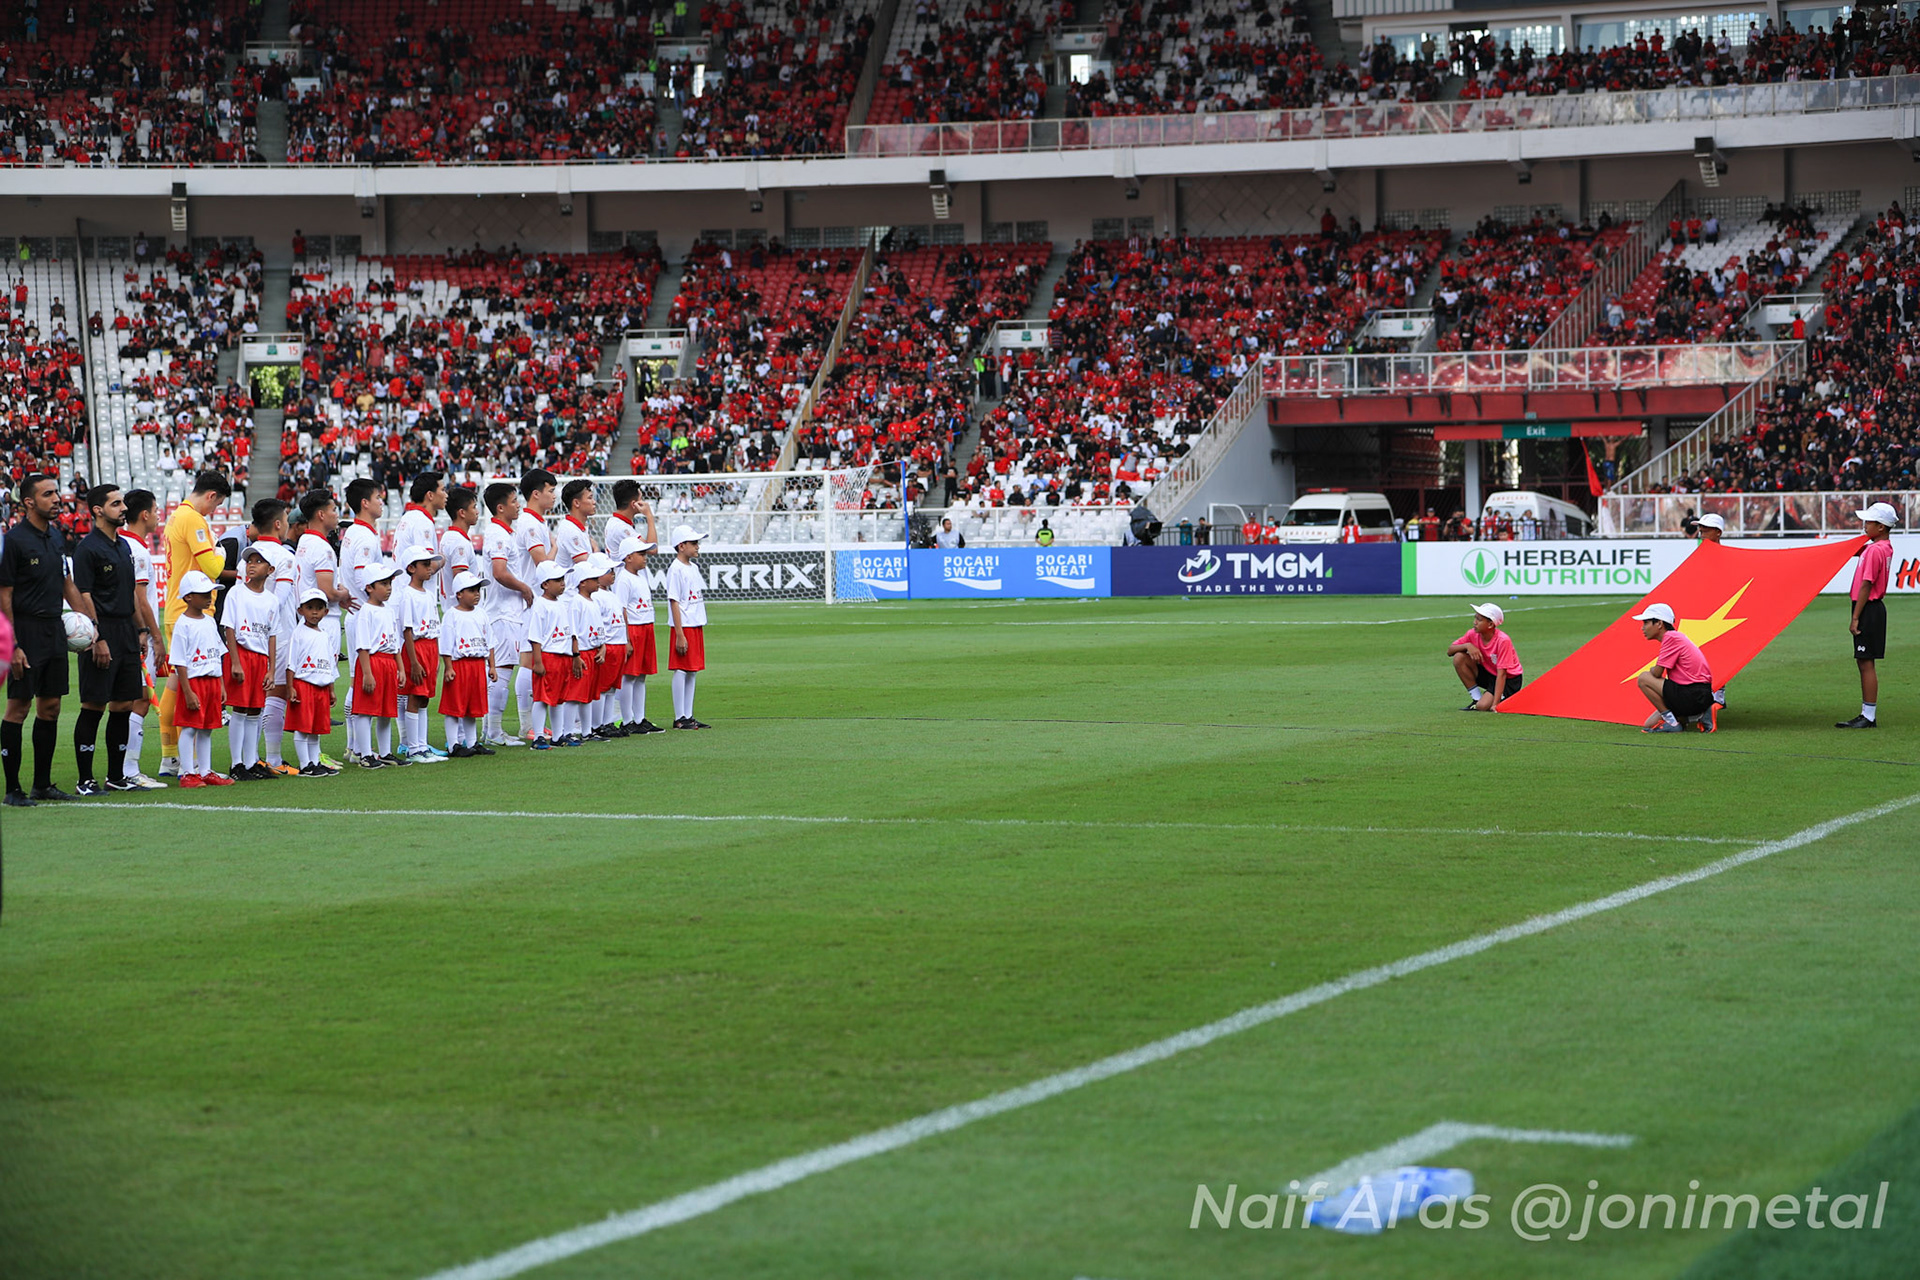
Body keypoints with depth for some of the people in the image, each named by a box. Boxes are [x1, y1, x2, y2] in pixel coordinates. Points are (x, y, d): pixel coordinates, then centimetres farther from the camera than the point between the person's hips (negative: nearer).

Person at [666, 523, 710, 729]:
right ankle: (679, 718, -1)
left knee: (693, 671, 10)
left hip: (696, 627, 9)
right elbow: (674, 602, -15)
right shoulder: (675, 569, -12)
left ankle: (688, 716, 14)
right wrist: (680, 635, -18)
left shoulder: (693, 568, 14)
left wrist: (701, 630, 16)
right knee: (681, 671, -5)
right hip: (684, 627, -9)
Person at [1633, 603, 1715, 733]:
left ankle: (1672, 722, -6)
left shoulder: (1671, 638, -14)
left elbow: (1657, 673, -14)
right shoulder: (1675, 637, 18)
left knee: (1643, 678, -9)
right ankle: (1700, 715, 7)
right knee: (1649, 725, 12)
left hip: (1693, 696, -10)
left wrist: (1652, 669, 6)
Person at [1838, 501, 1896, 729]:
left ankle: (1869, 717, -5)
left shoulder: (1875, 550, -18)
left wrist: (1855, 617, -18)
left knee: (1866, 662, -7)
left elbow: (1866, 585, -20)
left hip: (1868, 608, -10)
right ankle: (1866, 715, 19)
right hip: (1873, 608, 10)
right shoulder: (1885, 547, 12)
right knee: (1863, 662, 14)